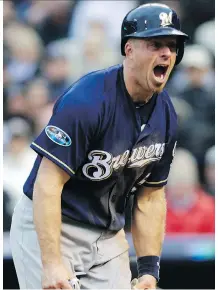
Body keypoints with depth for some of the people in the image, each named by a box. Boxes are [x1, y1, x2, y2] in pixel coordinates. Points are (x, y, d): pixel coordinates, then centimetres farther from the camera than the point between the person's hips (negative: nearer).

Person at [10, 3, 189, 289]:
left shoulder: (165, 114, 1)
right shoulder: (87, 100, -23)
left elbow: (150, 196, 10)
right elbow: (47, 183, -25)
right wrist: (52, 263, -30)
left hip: (109, 235, 7)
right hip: (48, 228, -7)